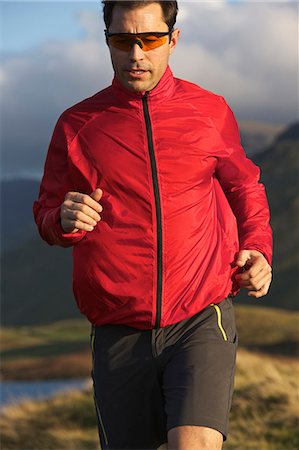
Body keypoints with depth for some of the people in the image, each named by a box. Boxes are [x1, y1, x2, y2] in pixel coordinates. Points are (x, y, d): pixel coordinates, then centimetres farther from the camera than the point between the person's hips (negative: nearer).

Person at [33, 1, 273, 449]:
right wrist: (65, 220, -10)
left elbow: (245, 189, 23)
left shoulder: (211, 111, 7)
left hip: (201, 320, -1)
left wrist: (257, 251, 5)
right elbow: (46, 212, 14)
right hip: (120, 332, 1)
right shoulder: (77, 125, 6)